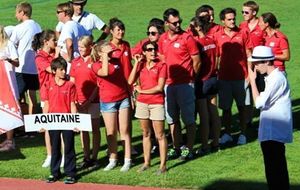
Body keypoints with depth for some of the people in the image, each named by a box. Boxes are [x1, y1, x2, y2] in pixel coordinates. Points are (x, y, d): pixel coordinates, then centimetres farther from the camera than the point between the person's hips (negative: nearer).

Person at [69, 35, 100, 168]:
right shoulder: (75, 62, 8)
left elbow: (99, 84, -9)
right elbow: (72, 82, 10)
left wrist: (90, 100, -14)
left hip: (93, 101, -5)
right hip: (79, 101, 5)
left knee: (95, 128, 3)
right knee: (83, 129, 9)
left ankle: (94, 157, 9)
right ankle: (86, 157, 15)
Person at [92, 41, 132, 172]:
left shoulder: (117, 61, 7)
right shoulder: (96, 65, -7)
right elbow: (105, 72, -30)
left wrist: (131, 94, 13)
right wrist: (105, 57, -24)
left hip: (123, 99, 3)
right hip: (108, 102, -3)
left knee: (124, 130, 3)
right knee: (111, 132, 4)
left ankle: (127, 160, 7)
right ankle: (113, 160, 15)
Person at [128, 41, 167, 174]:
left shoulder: (161, 65, -4)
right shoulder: (141, 65, 8)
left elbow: (160, 87, -12)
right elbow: (130, 81, -5)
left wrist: (142, 90, -6)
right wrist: (136, 63, -6)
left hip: (157, 103, -4)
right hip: (142, 103, 4)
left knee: (160, 135, -3)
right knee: (146, 134, 11)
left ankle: (163, 165, 1)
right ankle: (146, 162, 19)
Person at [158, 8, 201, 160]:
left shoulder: (187, 38, -9)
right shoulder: (163, 39, 6)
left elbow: (196, 61, -5)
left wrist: (189, 77, 3)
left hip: (185, 84, -5)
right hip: (168, 84, 5)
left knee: (188, 119, 1)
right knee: (172, 119, 11)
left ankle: (188, 149, 7)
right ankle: (176, 147, 21)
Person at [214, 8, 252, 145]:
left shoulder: (243, 34, 0)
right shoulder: (217, 36, 0)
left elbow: (248, 55, 4)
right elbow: (216, 57, 6)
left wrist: (250, 74, 0)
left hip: (241, 77, -1)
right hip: (224, 77, 1)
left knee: (242, 107, 5)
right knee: (226, 108, 7)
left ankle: (243, 134, 14)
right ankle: (227, 134, 18)